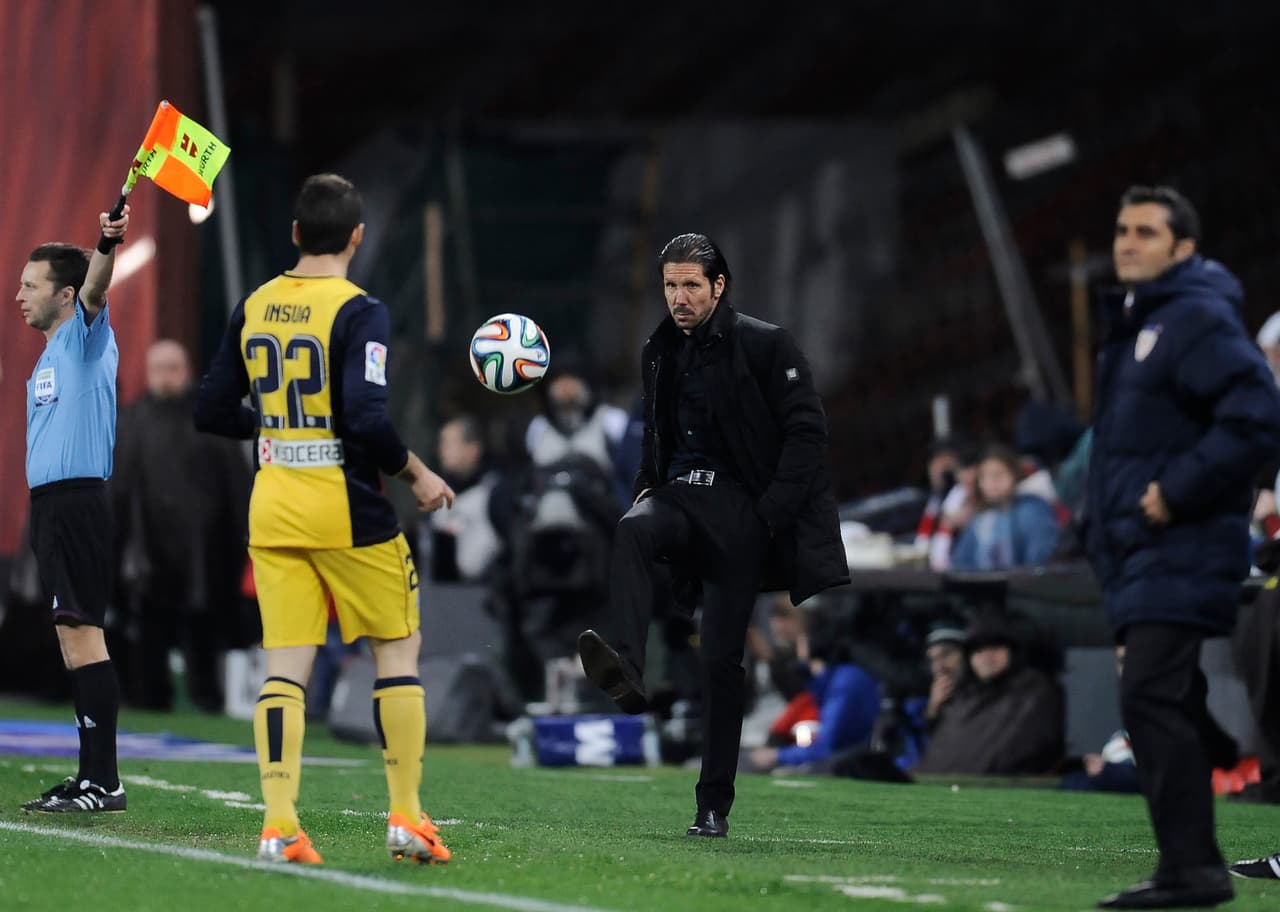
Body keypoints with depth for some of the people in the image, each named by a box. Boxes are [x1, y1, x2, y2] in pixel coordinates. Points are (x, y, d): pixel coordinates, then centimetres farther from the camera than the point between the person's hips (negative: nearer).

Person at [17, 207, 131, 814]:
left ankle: (104, 780, -13)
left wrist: (107, 245, -46)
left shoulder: (85, 338, -4)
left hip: (77, 501, -9)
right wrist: (36, 516, 18)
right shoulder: (46, 359, 21)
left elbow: (93, 291, -25)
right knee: (73, 638, 9)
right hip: (48, 503, 9)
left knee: (82, 631, -12)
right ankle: (92, 775, 12)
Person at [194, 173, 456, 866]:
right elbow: (368, 420, -23)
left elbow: (212, 411, 11)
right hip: (349, 512, -5)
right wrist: (419, 475, -8)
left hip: (272, 509, 5)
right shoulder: (359, 312, -13)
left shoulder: (252, 308, 6)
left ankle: (278, 827, -4)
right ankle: (406, 818, 8)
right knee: (398, 652, 9)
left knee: (285, 666, 4)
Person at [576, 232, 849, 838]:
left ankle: (714, 805, 4)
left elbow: (808, 431, -8)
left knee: (721, 660, -4)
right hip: (680, 495, 4)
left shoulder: (766, 345, -5)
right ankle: (625, 670, -48)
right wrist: (646, 487, 11)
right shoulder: (658, 352, 13)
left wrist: (770, 511, -14)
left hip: (740, 508, -4)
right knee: (632, 531, -33)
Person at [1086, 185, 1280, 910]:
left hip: (1182, 548, -10)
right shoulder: (1133, 322, 18)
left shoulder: (1201, 319, -12)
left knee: (1152, 699, -16)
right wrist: (1104, 534, 16)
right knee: (1169, 708, 11)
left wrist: (1178, 490, -20)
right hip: (1137, 552, 10)